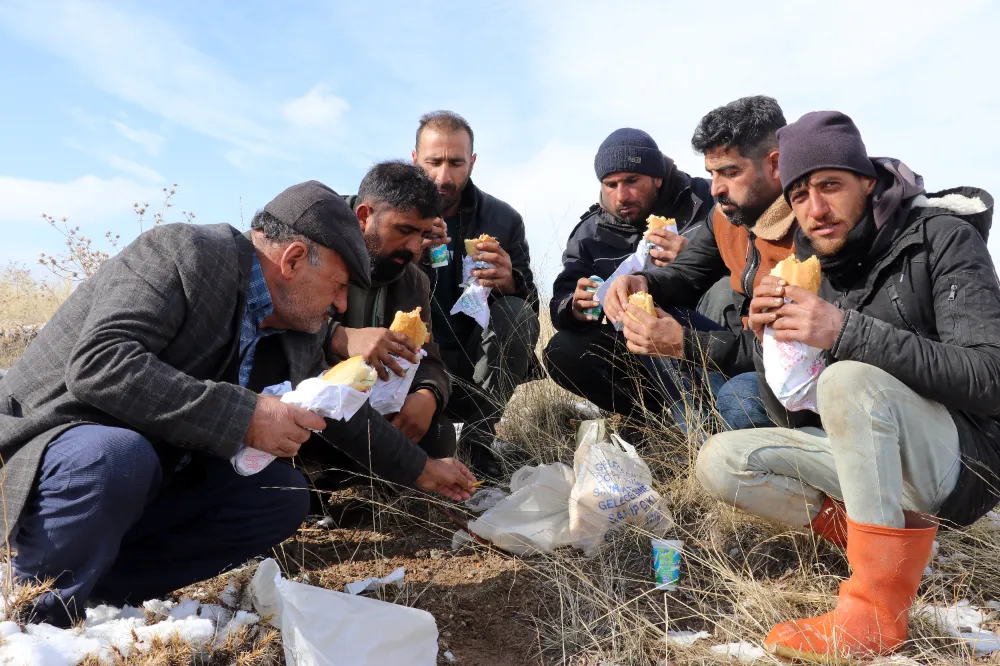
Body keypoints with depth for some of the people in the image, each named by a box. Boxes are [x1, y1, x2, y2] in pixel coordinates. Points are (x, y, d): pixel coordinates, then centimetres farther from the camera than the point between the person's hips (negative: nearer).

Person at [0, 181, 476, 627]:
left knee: (285, 495, -5)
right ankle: (39, 610, -10)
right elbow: (97, 362, -33)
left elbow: (341, 415, 14)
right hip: (50, 450, -7)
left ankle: (105, 587, -4)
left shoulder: (303, 335, 0)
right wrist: (243, 416, -35)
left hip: (159, 474, 7)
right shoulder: (184, 251, -21)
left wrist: (421, 470, 20)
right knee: (118, 455, -37)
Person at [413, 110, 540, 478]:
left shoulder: (503, 219, 0)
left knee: (518, 316, -27)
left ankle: (477, 446, -13)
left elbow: (530, 306, -2)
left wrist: (510, 283, -26)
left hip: (477, 368, 2)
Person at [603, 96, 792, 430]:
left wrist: (684, 343, -30)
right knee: (645, 326, -3)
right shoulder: (728, 212, -1)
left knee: (740, 397, -37)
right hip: (742, 350, 8)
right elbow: (687, 275, 9)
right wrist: (644, 284, -15)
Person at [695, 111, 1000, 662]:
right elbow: (793, 417, 4)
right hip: (869, 458, 6)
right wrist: (769, 337, -16)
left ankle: (877, 608, -24)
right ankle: (900, 539, -5)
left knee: (850, 379, -34)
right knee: (721, 462, -11)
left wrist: (847, 332, -34)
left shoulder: (942, 239, -10)